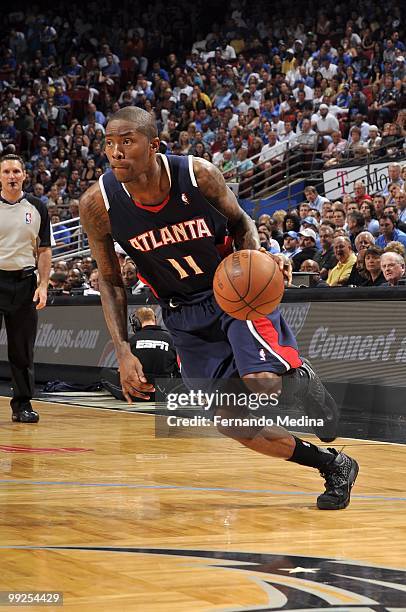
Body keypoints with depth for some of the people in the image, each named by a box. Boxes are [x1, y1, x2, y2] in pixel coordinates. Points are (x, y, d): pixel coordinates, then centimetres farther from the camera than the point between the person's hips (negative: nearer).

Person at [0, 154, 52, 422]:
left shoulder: (37, 208, 7)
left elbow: (44, 250, 9)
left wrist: (43, 286, -2)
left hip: (24, 281, 2)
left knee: (23, 350, 5)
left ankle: (22, 405, 13)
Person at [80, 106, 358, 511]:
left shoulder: (198, 175, -21)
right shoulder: (97, 204, -17)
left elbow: (240, 222, 0)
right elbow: (110, 281, -3)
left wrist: (256, 256, -22)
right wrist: (123, 353, -12)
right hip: (183, 314, 3)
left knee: (263, 383, -26)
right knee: (230, 421, -2)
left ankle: (302, 380, 12)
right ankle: (332, 466, 16)